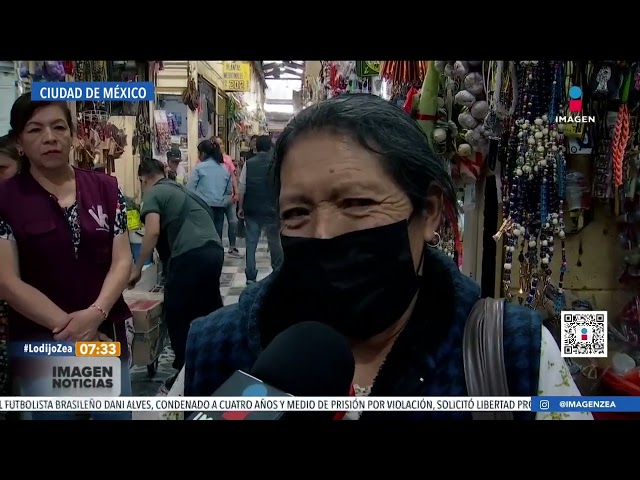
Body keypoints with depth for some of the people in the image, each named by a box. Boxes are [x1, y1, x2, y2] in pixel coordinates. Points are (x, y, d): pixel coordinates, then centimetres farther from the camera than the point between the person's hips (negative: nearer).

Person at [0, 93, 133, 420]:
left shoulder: (105, 189, 2)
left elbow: (122, 260, -3)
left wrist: (96, 313, -19)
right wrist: (68, 326, -18)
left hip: (107, 334, 3)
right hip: (40, 344, -2)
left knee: (118, 414, 17)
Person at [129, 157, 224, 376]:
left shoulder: (153, 194, 6)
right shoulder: (182, 190, 29)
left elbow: (153, 232, -10)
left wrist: (137, 268, -2)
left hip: (190, 254, -8)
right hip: (215, 250, 8)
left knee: (177, 316, 8)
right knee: (209, 311, 21)